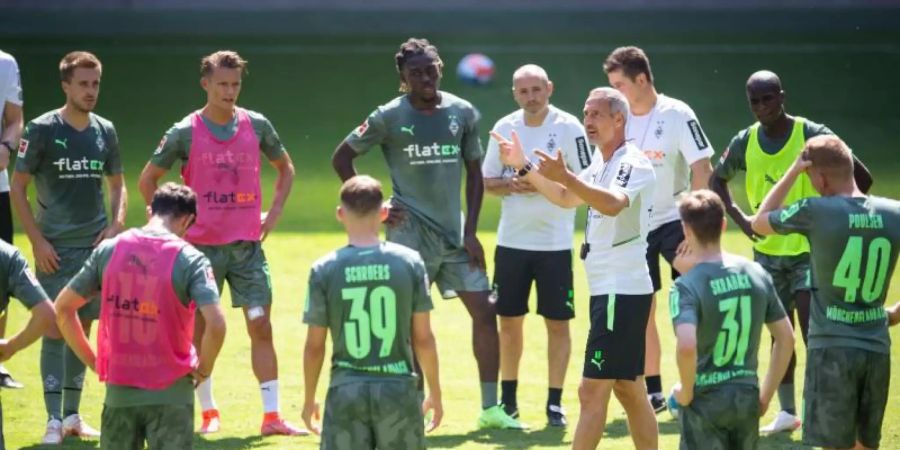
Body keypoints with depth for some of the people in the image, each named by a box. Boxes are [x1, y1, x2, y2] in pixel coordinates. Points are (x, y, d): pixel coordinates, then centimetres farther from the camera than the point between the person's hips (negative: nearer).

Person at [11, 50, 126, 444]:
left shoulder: (104, 131, 7)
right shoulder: (42, 130, -7)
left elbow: (118, 185, 18)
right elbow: (17, 188, -4)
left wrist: (116, 224, 1)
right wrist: (37, 240, -11)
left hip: (96, 246, 4)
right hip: (55, 248, -4)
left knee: (82, 328, 8)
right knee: (55, 329, -8)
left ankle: (72, 415, 16)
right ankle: (54, 420, -6)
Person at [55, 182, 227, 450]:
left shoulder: (108, 250, 2)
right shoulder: (189, 259, -9)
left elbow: (62, 308, 7)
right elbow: (215, 325, -20)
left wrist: (91, 360, 12)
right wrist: (204, 368, -3)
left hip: (119, 391, 3)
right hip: (170, 394, -3)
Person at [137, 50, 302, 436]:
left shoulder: (256, 125, 3)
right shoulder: (185, 132, -4)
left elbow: (285, 166, 20)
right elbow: (148, 178, 6)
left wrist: (276, 210, 9)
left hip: (248, 244, 2)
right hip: (202, 245, -2)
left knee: (261, 327, -2)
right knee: (200, 329, 3)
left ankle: (272, 416, 0)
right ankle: (209, 413, 14)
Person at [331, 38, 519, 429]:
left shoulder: (463, 113, 4)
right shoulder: (389, 117, -6)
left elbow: (475, 174, 11)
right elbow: (341, 158, 2)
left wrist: (470, 232, 3)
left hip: (454, 232, 4)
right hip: (411, 232, -4)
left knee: (485, 312, 0)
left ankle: (490, 408, 7)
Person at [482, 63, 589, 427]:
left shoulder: (568, 127, -6)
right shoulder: (504, 128, 5)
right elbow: (487, 181, 10)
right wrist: (511, 185, -10)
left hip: (555, 243, -3)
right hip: (511, 241, 3)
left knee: (557, 323, -1)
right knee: (509, 321, 8)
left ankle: (555, 403, 5)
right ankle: (507, 399, 19)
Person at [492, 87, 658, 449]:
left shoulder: (634, 164, -14)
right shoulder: (601, 166, 15)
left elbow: (613, 204, -33)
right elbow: (566, 198, 31)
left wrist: (564, 176, -42)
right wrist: (523, 167, 23)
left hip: (622, 291, -10)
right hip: (607, 289, 10)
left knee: (593, 391, -11)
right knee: (630, 390, 12)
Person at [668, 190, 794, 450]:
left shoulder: (687, 286, -15)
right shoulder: (757, 274, 4)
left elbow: (687, 347, -30)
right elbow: (786, 338, 9)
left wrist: (686, 391, -13)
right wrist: (766, 393, 16)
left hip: (705, 399, -5)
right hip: (747, 396, 5)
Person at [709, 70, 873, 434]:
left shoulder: (812, 136, -13)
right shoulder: (745, 143, -1)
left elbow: (862, 179, -9)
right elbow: (717, 180, 16)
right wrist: (740, 218, 3)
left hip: (810, 249, -4)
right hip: (768, 251, 4)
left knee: (811, 332, -12)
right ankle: (787, 412, 20)